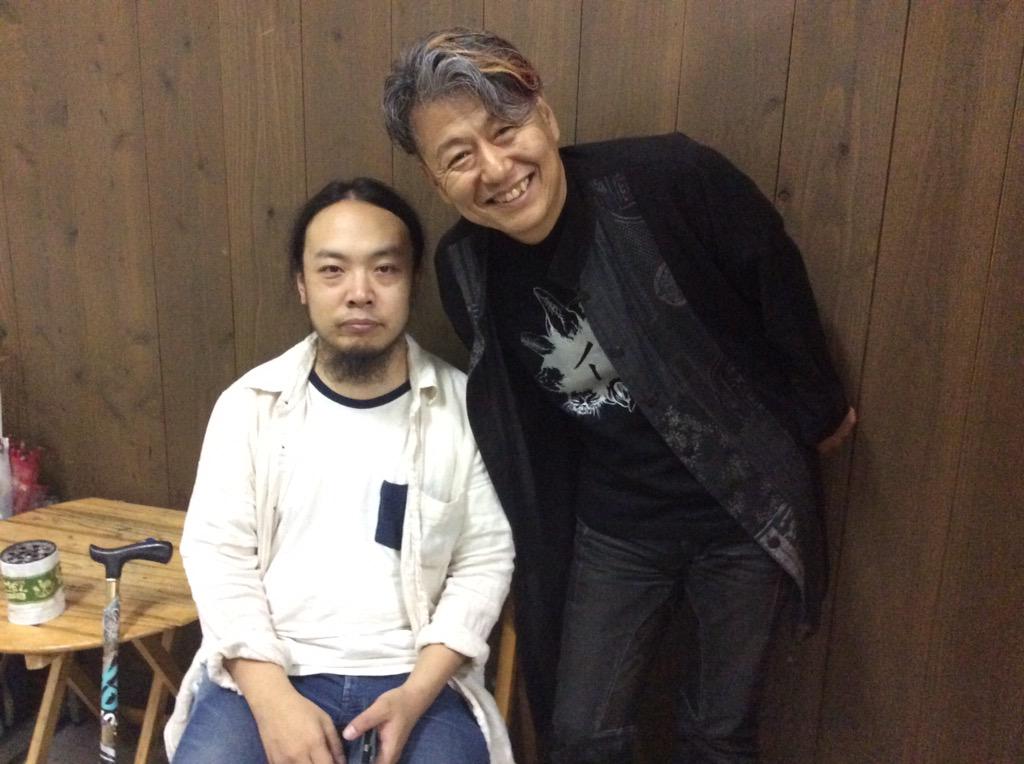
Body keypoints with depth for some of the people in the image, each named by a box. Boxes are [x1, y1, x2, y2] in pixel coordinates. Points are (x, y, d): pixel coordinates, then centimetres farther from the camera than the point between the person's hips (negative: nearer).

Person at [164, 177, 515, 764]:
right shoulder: (249, 403, 0)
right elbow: (216, 552, -1)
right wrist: (272, 697, -12)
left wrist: (416, 693, -11)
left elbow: (485, 560, -1)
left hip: (417, 680, 0)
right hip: (266, 673, 1)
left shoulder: (463, 406, -2)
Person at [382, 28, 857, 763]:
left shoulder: (669, 178, -23)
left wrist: (820, 411, 6)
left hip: (742, 504, -2)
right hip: (613, 526, 2)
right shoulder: (466, 271, -12)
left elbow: (779, 283, -7)